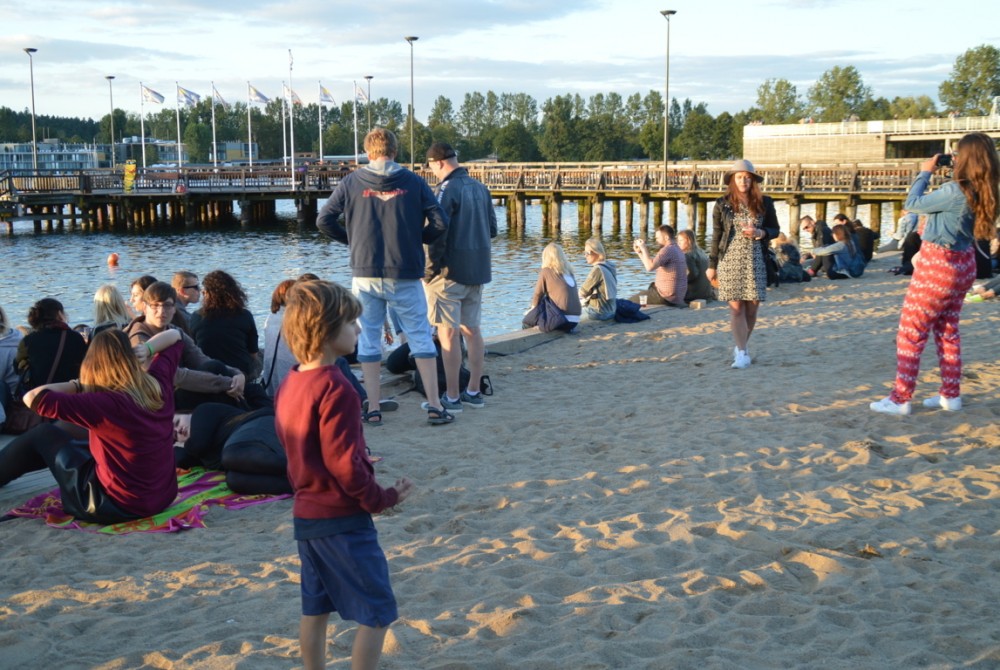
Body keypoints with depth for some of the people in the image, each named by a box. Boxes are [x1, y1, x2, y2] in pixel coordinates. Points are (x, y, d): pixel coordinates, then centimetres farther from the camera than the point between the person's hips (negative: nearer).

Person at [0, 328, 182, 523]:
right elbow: (174, 336, 11)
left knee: (44, 435, 11)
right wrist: (147, 349, -7)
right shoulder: (158, 386, -7)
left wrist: (79, 384, -11)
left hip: (119, 505, -6)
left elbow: (33, 398, -24)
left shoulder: (106, 403, -25)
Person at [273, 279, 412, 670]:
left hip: (306, 513, 9)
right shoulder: (334, 388, -21)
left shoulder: (288, 384, 7)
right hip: (343, 519, -9)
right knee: (377, 612, 1)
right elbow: (343, 461, -22)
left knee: (315, 608, 18)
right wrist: (382, 498, -10)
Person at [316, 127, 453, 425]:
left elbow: (324, 220, -1)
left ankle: (373, 409, 10)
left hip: (364, 274, 1)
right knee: (421, 337, 8)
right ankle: (435, 406, 7)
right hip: (405, 276, -1)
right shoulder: (413, 182, -1)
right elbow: (440, 222, -5)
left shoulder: (351, 182, 1)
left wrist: (351, 240, 13)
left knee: (368, 340, 9)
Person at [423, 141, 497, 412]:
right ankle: (474, 392, 18)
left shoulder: (448, 189, -13)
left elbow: (438, 232, -19)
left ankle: (452, 397, 0)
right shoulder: (480, 188, 10)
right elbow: (492, 229, 15)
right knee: (472, 330, 13)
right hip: (478, 270, 8)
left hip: (451, 271, -8)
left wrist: (430, 268, -12)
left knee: (448, 333, -2)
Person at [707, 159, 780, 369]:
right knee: (736, 307, -5)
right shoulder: (723, 204, 2)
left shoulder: (764, 203, 4)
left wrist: (760, 232, -11)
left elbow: (775, 230, 11)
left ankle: (741, 346, 20)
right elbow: (716, 235, 5)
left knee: (752, 307, 3)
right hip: (730, 261, -1)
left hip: (756, 262, 1)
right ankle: (741, 352, -4)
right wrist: (712, 265, 5)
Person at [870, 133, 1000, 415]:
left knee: (910, 332, -1)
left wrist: (925, 172, -2)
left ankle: (900, 399, 1)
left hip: (939, 264, -9)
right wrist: (943, 175, 7)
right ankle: (951, 395, 23)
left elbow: (913, 203, -14)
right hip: (962, 263, 9)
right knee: (948, 331, 18)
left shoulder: (956, 191, -23)